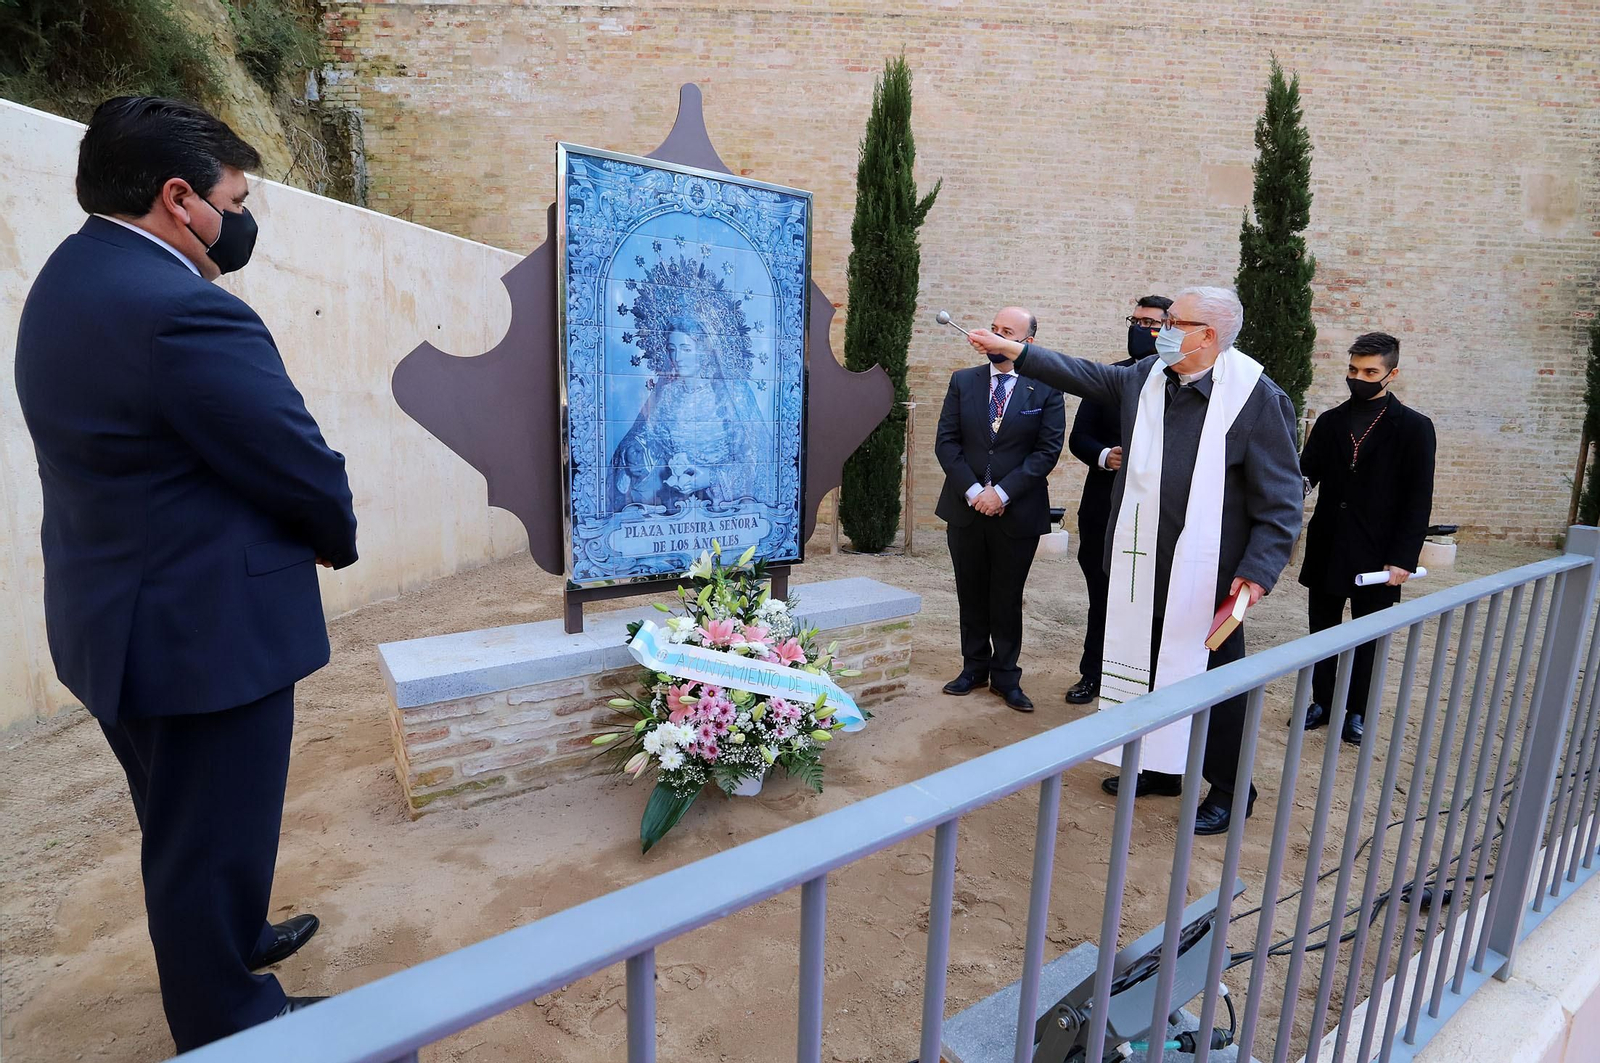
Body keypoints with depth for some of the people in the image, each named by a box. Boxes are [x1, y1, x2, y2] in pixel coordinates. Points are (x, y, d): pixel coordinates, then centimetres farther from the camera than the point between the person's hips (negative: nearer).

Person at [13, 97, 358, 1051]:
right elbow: (308, 473, -21)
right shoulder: (184, 314, -27)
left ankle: (226, 939, 54)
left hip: (122, 621, 11)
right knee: (214, 838, 11)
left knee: (184, 826, 29)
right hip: (203, 633, -10)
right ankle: (227, 1023, 34)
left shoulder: (68, 277, 6)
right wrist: (336, 540, -5)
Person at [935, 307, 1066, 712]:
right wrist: (972, 490, -11)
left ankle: (1005, 676, 23)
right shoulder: (963, 381, 5)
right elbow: (947, 441, 0)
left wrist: (1002, 492, -15)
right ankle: (974, 667, 29)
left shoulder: (1046, 389, -2)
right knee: (971, 595, 13)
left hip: (1017, 511, -2)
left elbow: (1048, 450, -7)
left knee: (1007, 599, 9)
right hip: (965, 507, 3)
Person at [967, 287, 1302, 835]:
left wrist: (1259, 568, -19)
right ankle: (1160, 767, 39)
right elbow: (1082, 374, 18)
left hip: (1208, 574, -6)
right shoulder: (1146, 377, 4)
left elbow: (1281, 498, -12)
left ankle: (1229, 791, 29)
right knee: (1146, 667, 18)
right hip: (1143, 565, 7)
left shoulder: (1258, 398, -13)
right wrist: (1013, 350, 15)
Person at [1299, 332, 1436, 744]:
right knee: (1322, 629, 11)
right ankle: (1322, 702, 25)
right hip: (1326, 550, 3)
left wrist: (1403, 557, -13)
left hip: (1376, 555, -3)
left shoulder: (1413, 427, -3)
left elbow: (1418, 500, -6)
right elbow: (1307, 470, 3)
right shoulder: (1330, 422, 7)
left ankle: (1356, 712, 22)